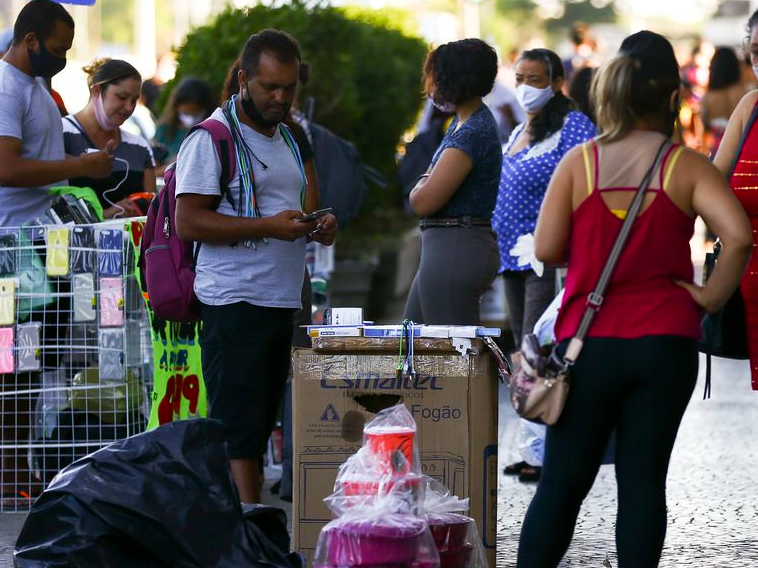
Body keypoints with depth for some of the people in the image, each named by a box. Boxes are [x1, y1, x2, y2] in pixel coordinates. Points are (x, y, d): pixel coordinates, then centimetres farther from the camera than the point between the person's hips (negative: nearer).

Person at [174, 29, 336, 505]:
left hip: (284, 303, 8)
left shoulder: (287, 139, 19)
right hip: (234, 304, -8)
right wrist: (267, 226, -22)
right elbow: (188, 221, -14)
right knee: (238, 428, -11)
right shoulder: (213, 139, -7)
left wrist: (319, 228, 7)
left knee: (260, 426, 9)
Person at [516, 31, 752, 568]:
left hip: (590, 344, 1)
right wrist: (711, 297, -6)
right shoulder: (687, 167, -5)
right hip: (665, 343, -1)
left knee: (562, 482, 6)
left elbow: (546, 249, -4)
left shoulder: (579, 162, -2)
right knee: (643, 480, 4)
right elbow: (739, 236, -18)